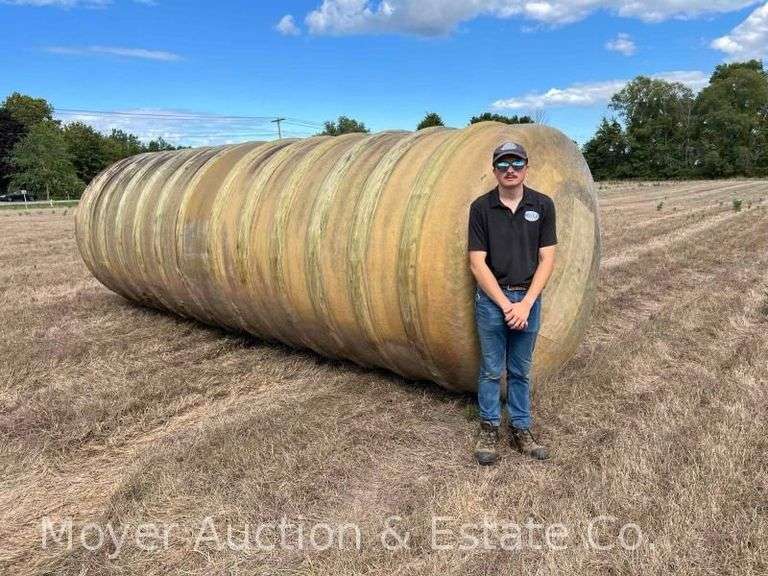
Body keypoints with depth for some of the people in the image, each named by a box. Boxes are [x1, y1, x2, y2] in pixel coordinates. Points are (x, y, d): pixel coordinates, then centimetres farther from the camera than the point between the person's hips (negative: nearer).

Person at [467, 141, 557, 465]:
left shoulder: (542, 205, -1)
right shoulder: (481, 207, -5)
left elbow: (547, 259, -2)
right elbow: (477, 262, -8)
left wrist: (525, 303, -11)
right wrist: (505, 303, -13)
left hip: (528, 299, 2)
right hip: (491, 299, -1)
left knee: (520, 371, 13)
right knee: (491, 370, 8)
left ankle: (520, 429, 26)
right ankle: (488, 427, 24)